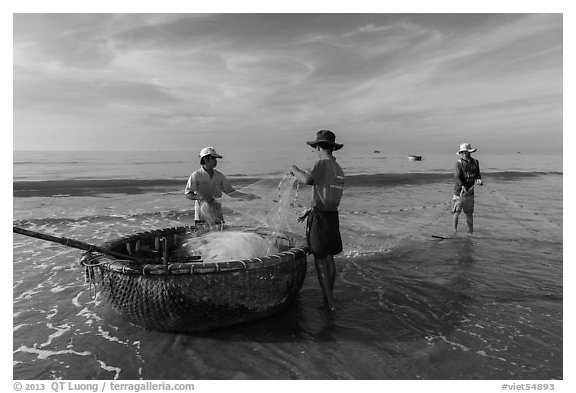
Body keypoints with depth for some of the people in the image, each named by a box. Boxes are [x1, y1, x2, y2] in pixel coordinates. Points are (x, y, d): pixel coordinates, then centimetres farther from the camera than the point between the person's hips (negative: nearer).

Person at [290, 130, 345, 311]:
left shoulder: (323, 164, -12)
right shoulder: (339, 169, 14)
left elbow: (308, 180, -30)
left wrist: (295, 170, -11)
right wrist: (310, 210, 25)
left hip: (320, 217, -8)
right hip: (333, 216, 8)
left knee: (320, 260, 0)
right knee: (329, 258, 16)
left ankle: (330, 303, 5)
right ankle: (329, 298, 29)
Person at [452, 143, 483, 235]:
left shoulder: (475, 162, 7)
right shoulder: (459, 163, -8)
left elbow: (478, 174, 9)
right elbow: (457, 176, -19)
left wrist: (478, 180, -14)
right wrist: (462, 186, -34)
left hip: (470, 192, 4)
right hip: (459, 192, -4)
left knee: (469, 213, 11)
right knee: (457, 211, -3)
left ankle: (471, 231, 21)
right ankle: (455, 230, 6)